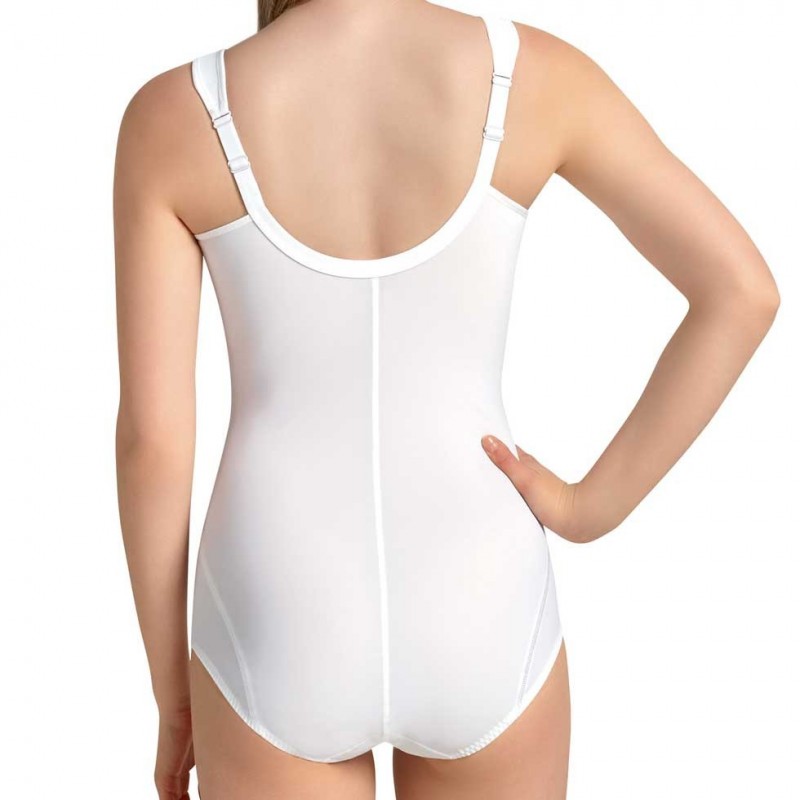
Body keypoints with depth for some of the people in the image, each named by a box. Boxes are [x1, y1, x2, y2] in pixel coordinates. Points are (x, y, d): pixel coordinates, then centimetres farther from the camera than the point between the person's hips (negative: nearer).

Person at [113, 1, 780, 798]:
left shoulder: (170, 115, -8)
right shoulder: (535, 72, -5)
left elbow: (150, 436, -8)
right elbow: (744, 292, -8)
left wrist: (172, 697, 6)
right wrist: (594, 507, -1)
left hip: (278, 644, 0)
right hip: (478, 630, 1)